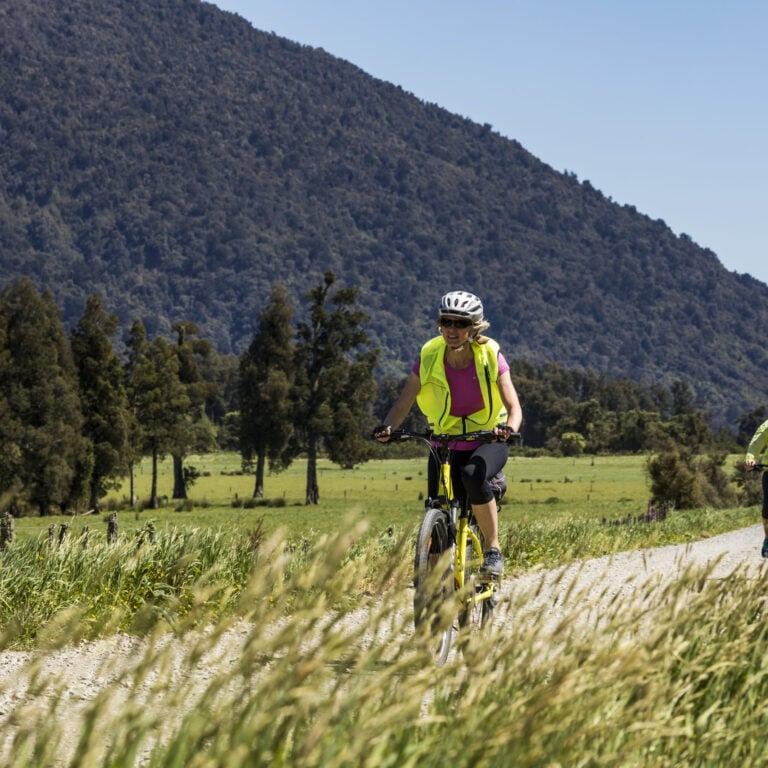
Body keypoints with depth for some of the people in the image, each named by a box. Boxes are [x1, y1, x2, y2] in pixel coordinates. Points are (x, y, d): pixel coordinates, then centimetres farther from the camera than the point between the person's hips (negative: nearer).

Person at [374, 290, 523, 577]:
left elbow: (513, 406, -19)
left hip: (488, 442, -2)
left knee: (473, 475, -36)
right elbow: (404, 403, -12)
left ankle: (493, 549, -22)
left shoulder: (490, 357, -14)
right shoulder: (429, 358, -11)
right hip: (445, 443, 2)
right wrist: (387, 428, -34)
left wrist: (509, 429, -42)